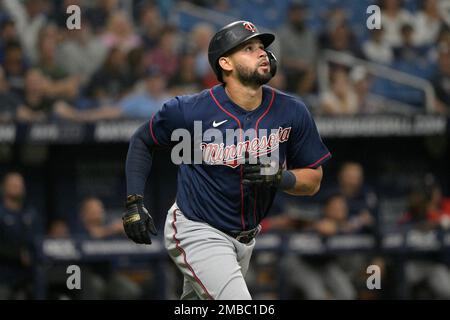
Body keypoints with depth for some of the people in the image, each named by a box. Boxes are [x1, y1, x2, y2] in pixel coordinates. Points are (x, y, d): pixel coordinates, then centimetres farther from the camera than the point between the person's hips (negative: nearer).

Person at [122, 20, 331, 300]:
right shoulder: (190, 110, -17)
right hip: (198, 232, -6)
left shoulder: (292, 112, -8)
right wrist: (134, 202, -8)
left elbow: (313, 181, 0)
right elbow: (142, 141, 1)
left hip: (245, 237, 6)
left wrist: (279, 177, -20)